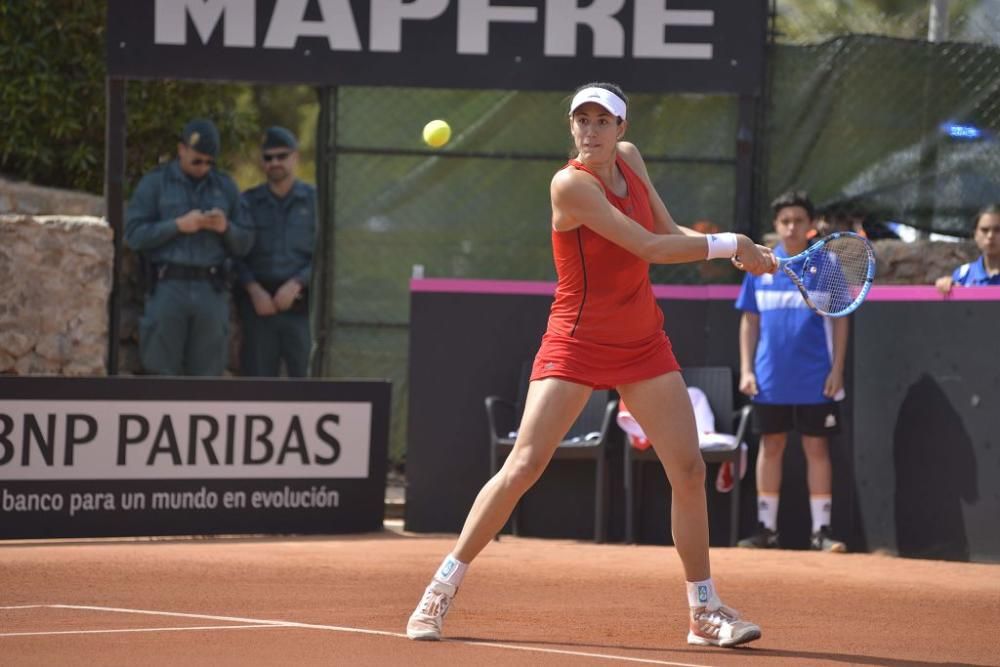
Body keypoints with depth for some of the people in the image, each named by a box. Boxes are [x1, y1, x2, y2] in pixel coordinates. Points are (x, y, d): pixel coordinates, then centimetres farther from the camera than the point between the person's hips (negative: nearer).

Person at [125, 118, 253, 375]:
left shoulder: (225, 187, 13)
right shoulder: (154, 183, 5)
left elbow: (243, 244, 13)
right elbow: (134, 235, -4)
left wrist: (226, 228, -9)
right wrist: (178, 225, -15)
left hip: (211, 293, 3)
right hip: (168, 289, -2)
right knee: (162, 380, -4)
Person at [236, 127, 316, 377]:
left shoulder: (315, 201, 6)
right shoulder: (248, 202, 11)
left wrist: (295, 284, -15)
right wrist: (254, 290, -11)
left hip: (301, 307, -2)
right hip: (258, 307, 2)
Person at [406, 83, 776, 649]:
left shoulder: (630, 158, 3)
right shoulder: (571, 184, -18)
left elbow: (671, 233, 9)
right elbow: (651, 248, -21)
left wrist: (741, 250, -5)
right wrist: (729, 245, -13)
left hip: (643, 345, 6)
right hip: (577, 343, -6)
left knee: (690, 470, 0)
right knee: (523, 467, -12)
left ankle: (705, 611, 10)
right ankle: (441, 590, -1)